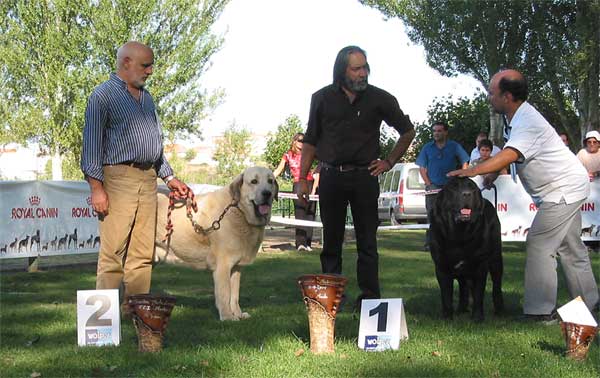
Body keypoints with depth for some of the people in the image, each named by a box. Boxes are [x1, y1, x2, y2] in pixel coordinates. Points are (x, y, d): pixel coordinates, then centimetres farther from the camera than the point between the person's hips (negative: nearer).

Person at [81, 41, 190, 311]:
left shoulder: (146, 97, 21)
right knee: (113, 251, -9)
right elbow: (92, 145, -7)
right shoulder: (103, 95, -1)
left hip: (148, 179, 7)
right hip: (118, 177, -7)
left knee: (143, 252, 6)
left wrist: (169, 178, 22)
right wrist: (96, 187, -14)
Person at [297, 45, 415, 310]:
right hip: (331, 177, 1)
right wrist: (302, 179, 2)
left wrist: (389, 162, 5)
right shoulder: (322, 98, 4)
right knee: (331, 241, 7)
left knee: (367, 242, 0)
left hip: (364, 177, -1)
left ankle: (369, 297, 4)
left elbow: (408, 131, 14)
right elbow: (310, 142, 9)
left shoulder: (379, 98, 2)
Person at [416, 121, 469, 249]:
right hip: (433, 187, 0)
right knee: (431, 215, -4)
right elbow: (422, 168, 9)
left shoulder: (454, 146, 5)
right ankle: (429, 242, -3)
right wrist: (428, 184, -2)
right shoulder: (427, 148, 8)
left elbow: (465, 164, 8)